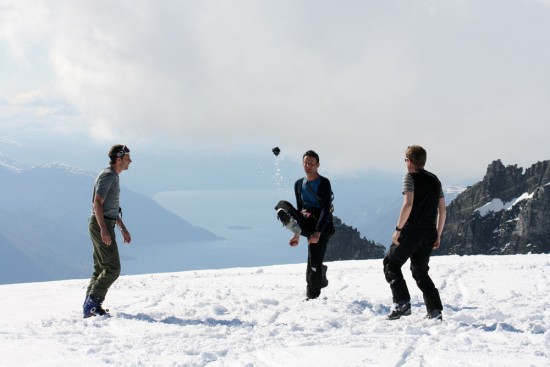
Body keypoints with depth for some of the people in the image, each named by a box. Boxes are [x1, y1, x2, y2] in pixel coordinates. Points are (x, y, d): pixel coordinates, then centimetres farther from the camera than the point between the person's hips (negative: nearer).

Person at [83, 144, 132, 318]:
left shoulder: (113, 177, 20)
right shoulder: (107, 176, -12)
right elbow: (97, 203, -20)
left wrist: (123, 229, 25)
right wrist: (104, 230, -28)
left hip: (105, 225, 10)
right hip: (101, 225, -10)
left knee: (101, 268, 10)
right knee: (113, 268, -12)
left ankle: (90, 307, 10)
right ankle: (93, 303, -13)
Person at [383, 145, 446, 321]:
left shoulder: (410, 177, -6)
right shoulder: (435, 180, 15)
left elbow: (408, 204, -19)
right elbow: (442, 210, 14)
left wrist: (398, 229, -15)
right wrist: (438, 235, 19)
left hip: (411, 232, -6)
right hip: (429, 234, 7)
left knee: (391, 264, 8)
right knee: (420, 271, 18)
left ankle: (402, 302, -9)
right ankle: (435, 310, 7)